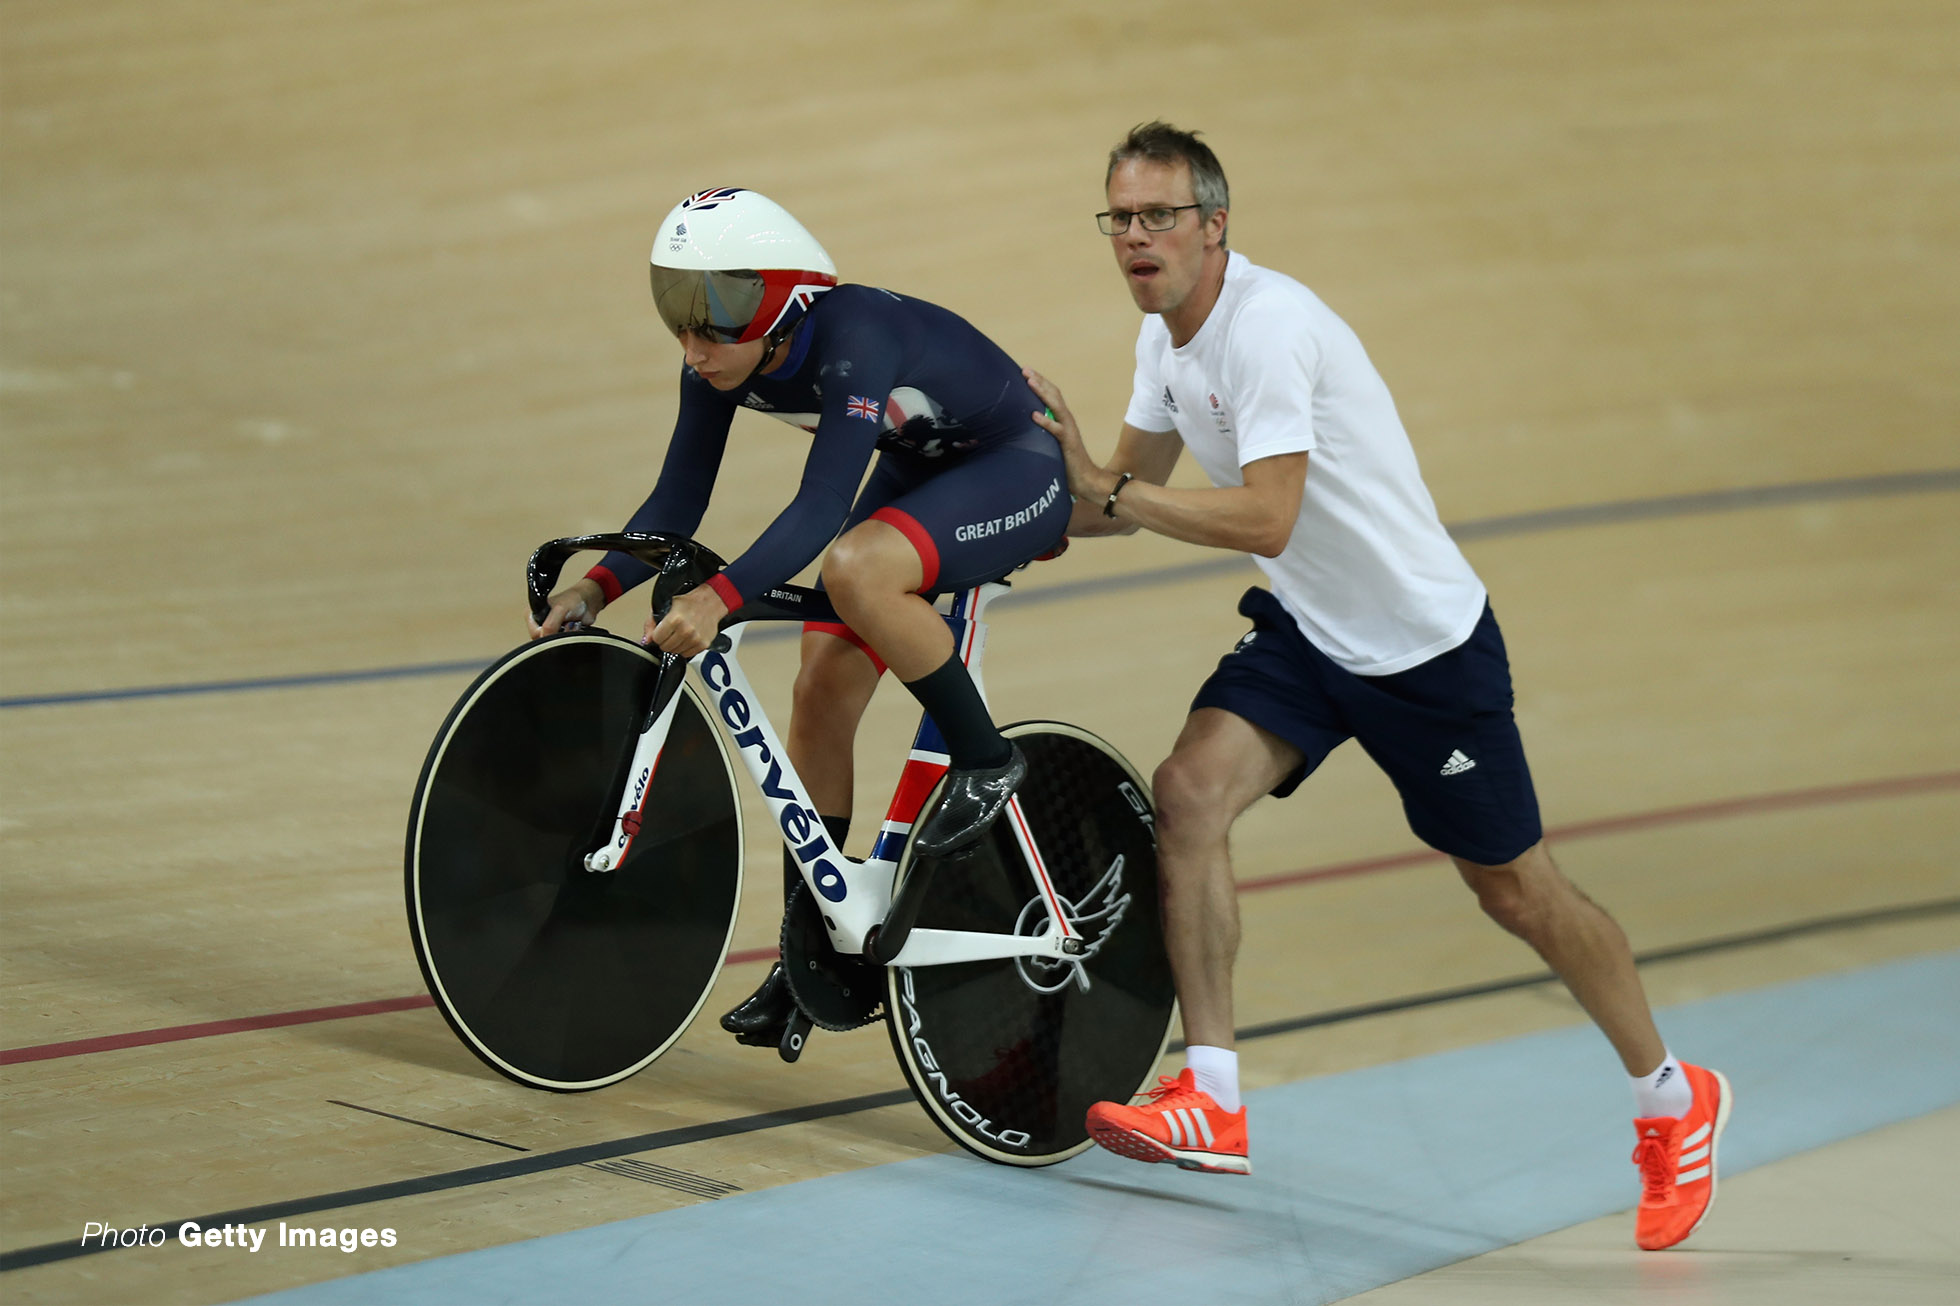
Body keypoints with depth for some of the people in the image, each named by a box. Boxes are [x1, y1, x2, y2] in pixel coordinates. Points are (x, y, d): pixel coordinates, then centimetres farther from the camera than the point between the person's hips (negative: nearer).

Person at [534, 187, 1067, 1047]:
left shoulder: (854, 339, -35)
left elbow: (821, 509, -42)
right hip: (919, 469, 8)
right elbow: (677, 502, -9)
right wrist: (596, 585, -25)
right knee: (821, 695, -2)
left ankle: (983, 761, -13)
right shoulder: (719, 367, -13)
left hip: (1017, 467, -8)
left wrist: (719, 598, -52)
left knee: (855, 568, -35)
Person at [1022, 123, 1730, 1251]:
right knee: (1190, 792, -16)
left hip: (1428, 642, -7)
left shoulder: (1270, 324, -26)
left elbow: (1264, 521, -33)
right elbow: (1130, 491, 12)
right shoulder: (1166, 332, 3)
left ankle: (1675, 1097, 27)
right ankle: (1212, 1104, -11)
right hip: (1304, 631, 7)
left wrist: (1107, 491, -30)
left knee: (1517, 890, 4)